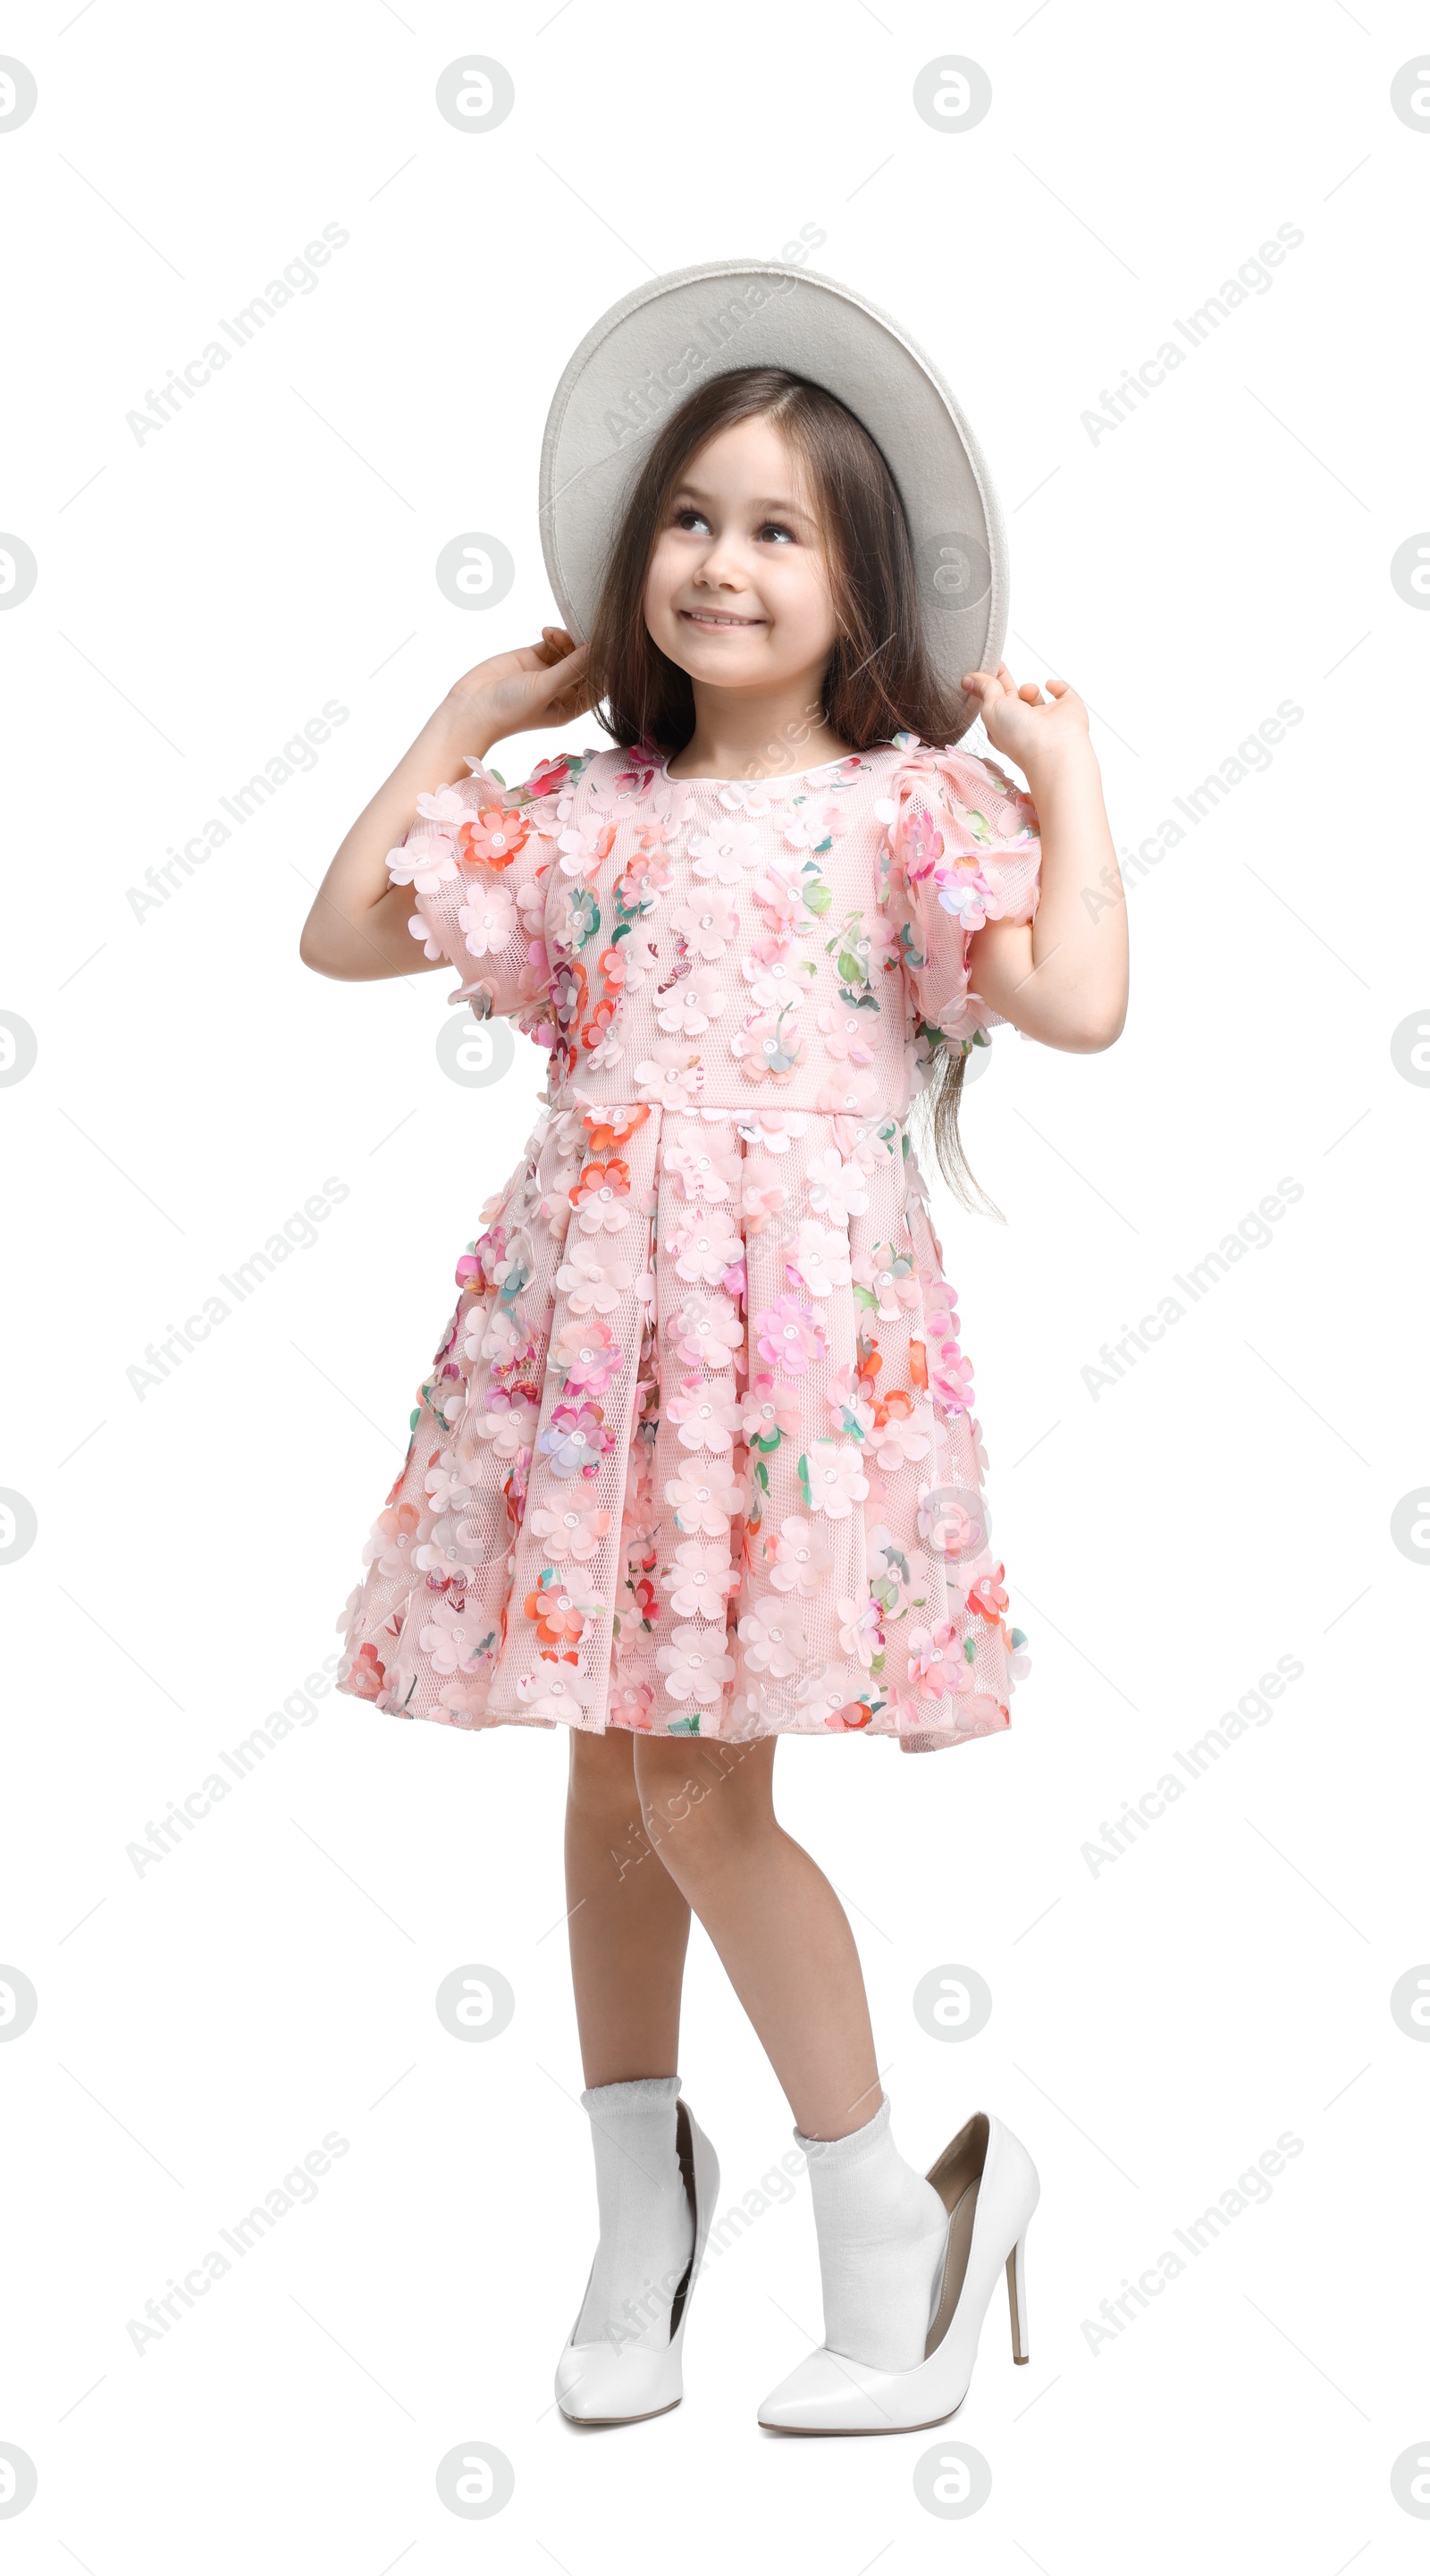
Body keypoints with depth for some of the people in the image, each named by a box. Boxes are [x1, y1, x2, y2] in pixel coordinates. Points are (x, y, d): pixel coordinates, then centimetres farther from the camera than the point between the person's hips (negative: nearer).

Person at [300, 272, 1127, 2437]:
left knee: (699, 1788, -8)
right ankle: (640, 2223, 28)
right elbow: (342, 931, 16)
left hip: (795, 1315, -4)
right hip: (592, 1324, 5)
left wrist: (1067, 772, -5)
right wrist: (467, 719, 16)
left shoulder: (909, 802, 0)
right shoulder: (587, 813, 12)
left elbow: (1077, 1003, -12)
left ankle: (890, 2228, 11)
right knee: (612, 1775, 11)